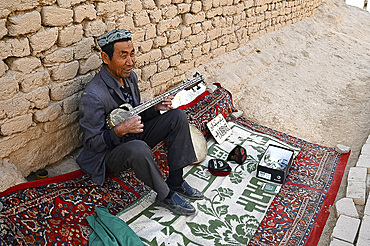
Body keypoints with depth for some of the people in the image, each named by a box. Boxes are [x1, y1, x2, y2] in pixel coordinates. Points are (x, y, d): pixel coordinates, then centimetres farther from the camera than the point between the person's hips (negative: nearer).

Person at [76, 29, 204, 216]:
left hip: (134, 136, 8)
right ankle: (165, 195, -12)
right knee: (138, 149, -41)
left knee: (177, 117, -6)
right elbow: (92, 143, -20)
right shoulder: (93, 95, -26)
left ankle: (175, 182, -3)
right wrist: (120, 130, -36)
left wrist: (155, 108, -9)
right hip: (107, 153, -8)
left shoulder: (130, 76, -1)